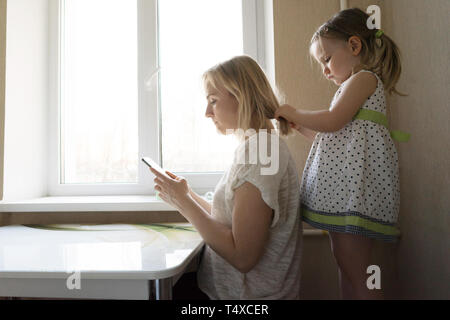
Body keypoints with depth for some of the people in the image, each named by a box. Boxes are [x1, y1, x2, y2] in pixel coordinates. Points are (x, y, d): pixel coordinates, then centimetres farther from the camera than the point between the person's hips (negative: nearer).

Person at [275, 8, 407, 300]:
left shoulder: (363, 77, -4)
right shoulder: (355, 85, 26)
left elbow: (333, 121, -17)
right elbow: (334, 135, 23)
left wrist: (295, 113, -4)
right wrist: (299, 125, 17)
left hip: (356, 183, -10)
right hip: (344, 187, 10)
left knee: (354, 270, -7)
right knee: (346, 263, 13)